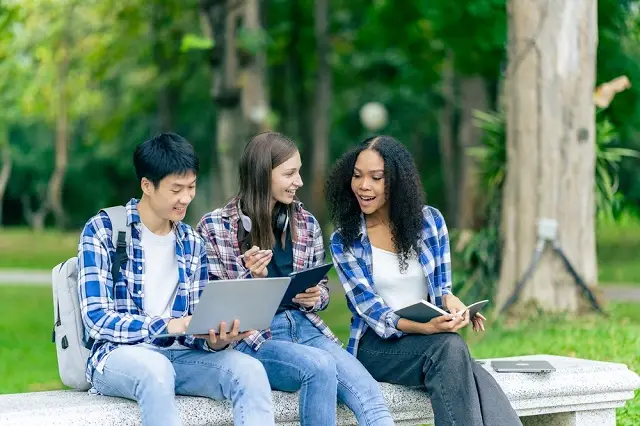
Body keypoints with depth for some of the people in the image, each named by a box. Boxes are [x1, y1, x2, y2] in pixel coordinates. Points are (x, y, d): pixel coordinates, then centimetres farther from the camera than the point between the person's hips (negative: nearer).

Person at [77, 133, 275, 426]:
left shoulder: (192, 243, 12)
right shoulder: (102, 231, -5)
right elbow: (97, 319, -13)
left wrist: (214, 339, -14)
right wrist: (168, 325, -25)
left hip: (177, 355, 5)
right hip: (119, 356, -5)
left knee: (250, 370, -23)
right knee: (156, 369, -40)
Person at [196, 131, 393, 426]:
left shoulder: (306, 223, 12)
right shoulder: (215, 226, 0)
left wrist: (315, 297, -4)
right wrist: (251, 278, -17)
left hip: (303, 326, 4)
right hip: (250, 335, -4)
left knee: (368, 392, -26)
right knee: (321, 365, -35)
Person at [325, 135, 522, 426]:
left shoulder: (429, 220, 5)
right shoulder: (344, 241, -3)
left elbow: (441, 286, 9)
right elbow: (371, 311, -10)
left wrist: (450, 301, -18)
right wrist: (426, 328, -28)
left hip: (433, 341, 2)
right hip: (378, 345, -2)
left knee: (478, 383, -34)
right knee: (450, 347, -35)